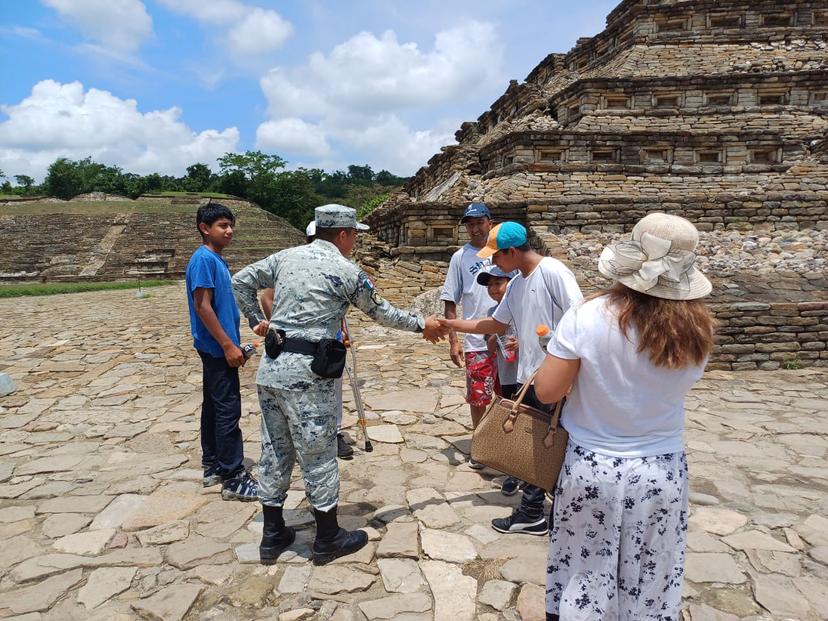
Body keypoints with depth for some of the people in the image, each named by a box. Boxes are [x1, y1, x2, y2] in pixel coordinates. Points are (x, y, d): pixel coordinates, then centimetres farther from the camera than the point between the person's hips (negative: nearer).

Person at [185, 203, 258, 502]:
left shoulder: (217, 259, 14)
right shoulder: (203, 259, -15)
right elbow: (202, 306, -21)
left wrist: (234, 342, 20)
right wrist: (228, 345, -21)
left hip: (217, 348, 10)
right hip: (218, 348, -10)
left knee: (214, 406, 15)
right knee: (228, 409, -7)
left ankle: (212, 466, 25)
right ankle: (233, 477, 0)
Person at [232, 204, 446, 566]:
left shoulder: (286, 257, 10)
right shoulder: (346, 271, -6)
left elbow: (240, 282, 15)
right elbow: (382, 313, 5)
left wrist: (256, 320, 20)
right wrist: (422, 325, 18)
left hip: (270, 368, 7)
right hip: (307, 375, -6)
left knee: (275, 451, 16)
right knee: (318, 455, 6)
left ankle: (272, 536, 28)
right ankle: (328, 539, 21)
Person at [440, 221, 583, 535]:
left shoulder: (552, 272, -15)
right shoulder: (516, 283, 11)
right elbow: (496, 323, 20)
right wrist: (451, 325, 17)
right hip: (528, 378, 9)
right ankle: (532, 513, 28)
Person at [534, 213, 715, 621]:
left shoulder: (586, 319, -19)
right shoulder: (697, 331, -9)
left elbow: (546, 392, -14)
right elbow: (677, 384, 7)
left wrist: (562, 351, 3)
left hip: (591, 468, -2)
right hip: (661, 471, 2)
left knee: (584, 578, 18)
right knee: (650, 585, 21)